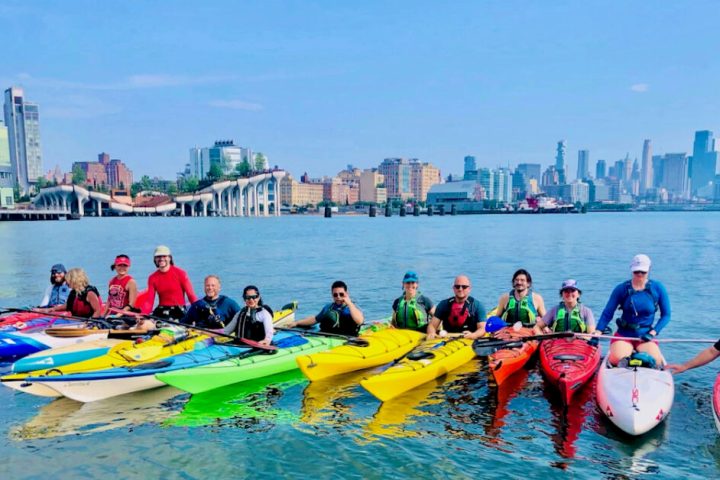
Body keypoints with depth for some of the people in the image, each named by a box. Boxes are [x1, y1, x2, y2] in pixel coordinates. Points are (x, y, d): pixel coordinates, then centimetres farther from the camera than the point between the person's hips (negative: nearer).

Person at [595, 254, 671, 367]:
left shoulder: (658, 288, -1)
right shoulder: (622, 288, -3)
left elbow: (666, 315, 4)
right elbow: (607, 313, -4)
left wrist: (653, 332, -10)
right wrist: (597, 332, -17)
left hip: (645, 336, 1)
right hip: (623, 334, -1)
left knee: (655, 362, -26)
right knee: (617, 360, -27)